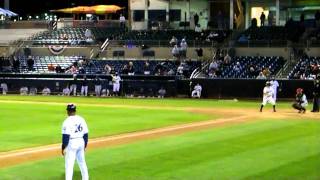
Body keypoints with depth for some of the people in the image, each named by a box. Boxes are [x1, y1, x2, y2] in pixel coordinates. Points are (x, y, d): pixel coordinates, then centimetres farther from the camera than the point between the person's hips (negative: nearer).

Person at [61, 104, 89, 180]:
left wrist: (63, 147, -11)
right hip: (81, 142, 6)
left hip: (71, 143, -6)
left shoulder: (67, 121, -13)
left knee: (69, 165, -4)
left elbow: (66, 136, -17)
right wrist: (85, 145, 19)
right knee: (82, 162, 20)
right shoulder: (81, 119, 6)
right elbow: (86, 134, 9)